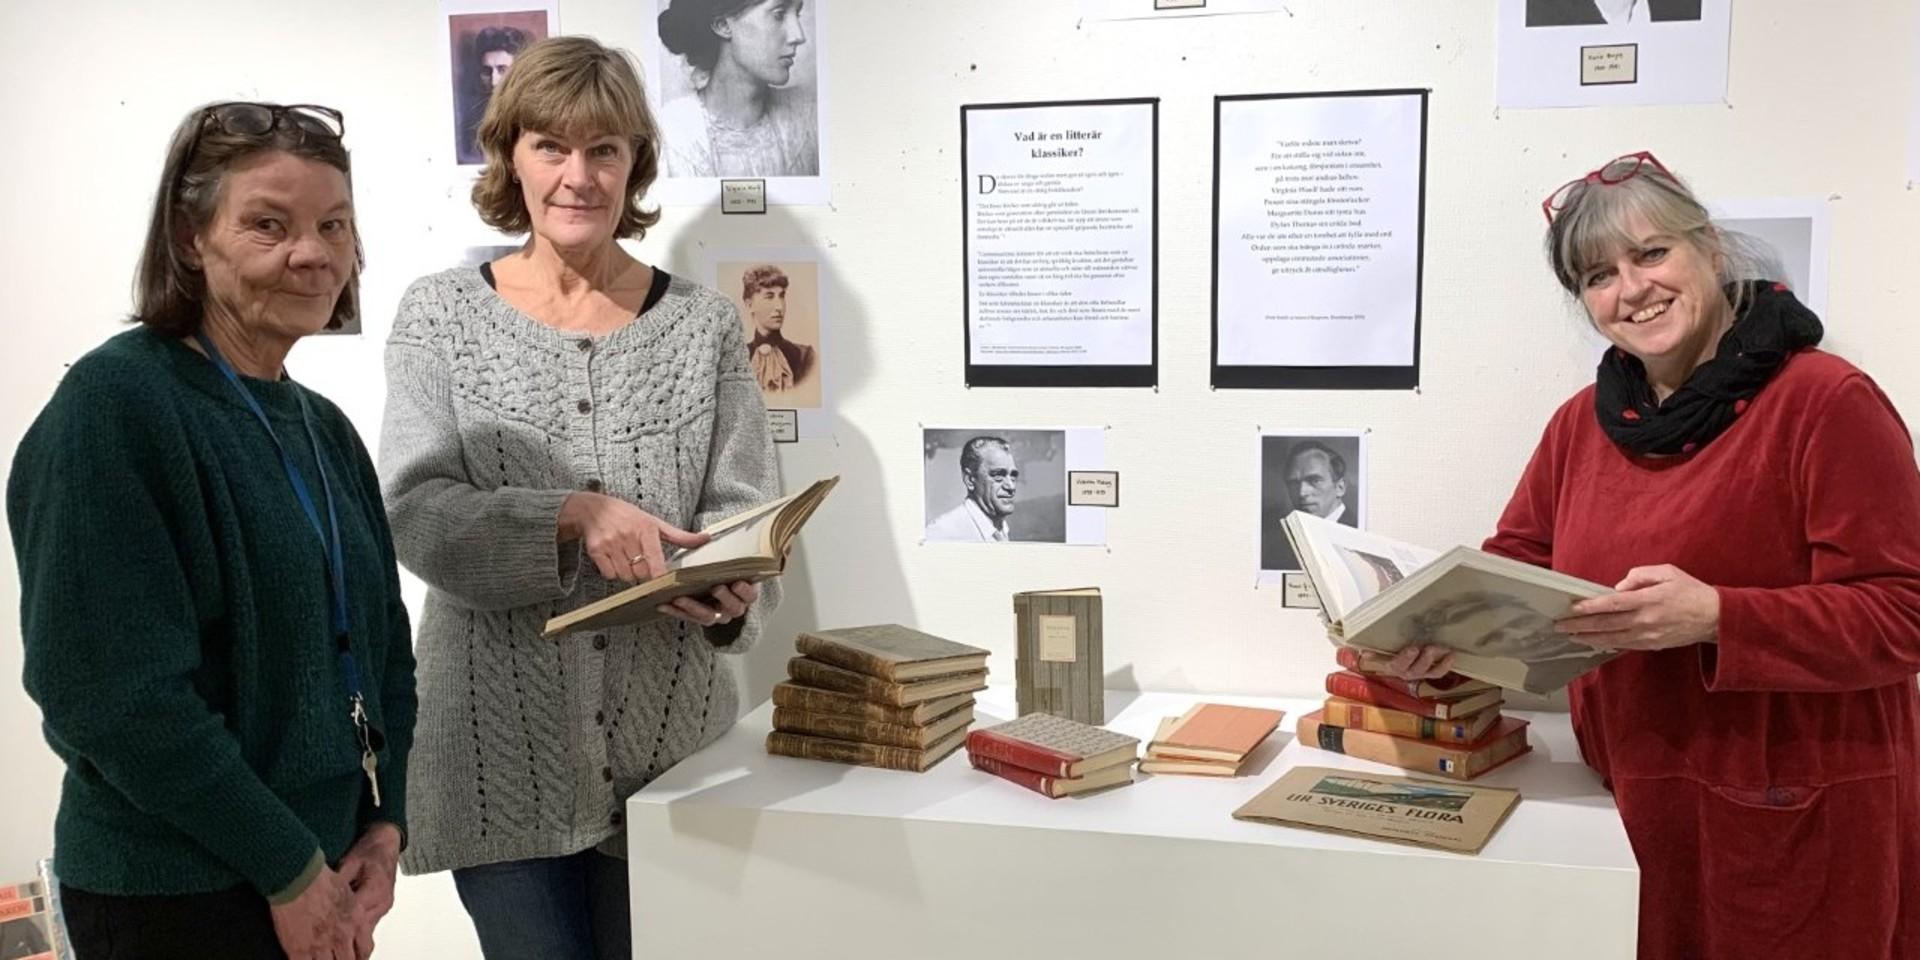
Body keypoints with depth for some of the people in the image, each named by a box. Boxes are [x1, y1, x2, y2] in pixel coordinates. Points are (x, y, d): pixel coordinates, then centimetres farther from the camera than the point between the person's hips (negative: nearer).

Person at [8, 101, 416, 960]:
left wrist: (382, 828, 0)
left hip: (327, 874, 7)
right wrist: (290, 866, -17)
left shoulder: (323, 428, 8)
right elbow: (113, 690, -21)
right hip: (176, 891, -7)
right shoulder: (112, 405, -15)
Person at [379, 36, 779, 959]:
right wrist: (576, 515, -25)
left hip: (670, 742, 1)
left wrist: (728, 595, -22)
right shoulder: (440, 312, 1)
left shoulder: (703, 322, 4)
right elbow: (418, 514, -9)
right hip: (503, 749, -1)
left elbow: (741, 513, 0)